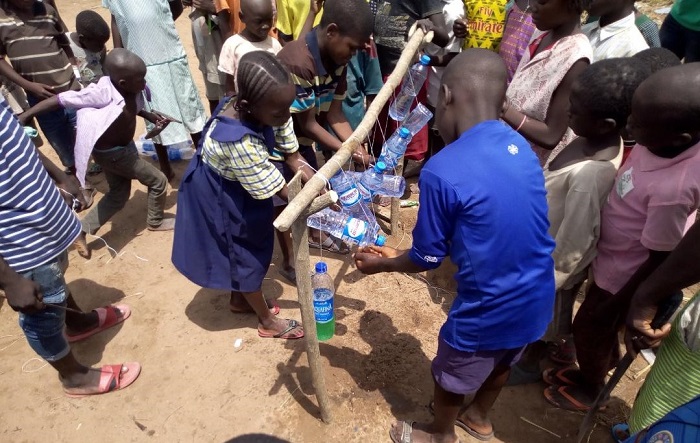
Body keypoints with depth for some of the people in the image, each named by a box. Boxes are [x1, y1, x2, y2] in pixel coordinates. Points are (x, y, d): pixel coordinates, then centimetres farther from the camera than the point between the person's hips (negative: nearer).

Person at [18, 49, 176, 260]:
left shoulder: (130, 92, -10)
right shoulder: (103, 93, -31)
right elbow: (61, 99, -26)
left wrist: (150, 116, 0)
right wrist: (25, 115, -22)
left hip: (123, 148, 8)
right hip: (111, 153, -8)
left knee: (118, 195, 19)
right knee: (158, 181, 3)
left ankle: (82, 230, 27)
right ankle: (155, 222, 26)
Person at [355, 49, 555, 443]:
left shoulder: (442, 171, -26)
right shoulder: (521, 147, -3)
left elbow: (427, 259, -15)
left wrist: (382, 263, 7)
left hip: (489, 311, -6)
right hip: (536, 300, 7)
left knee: (451, 377, 24)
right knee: (501, 363, 33)